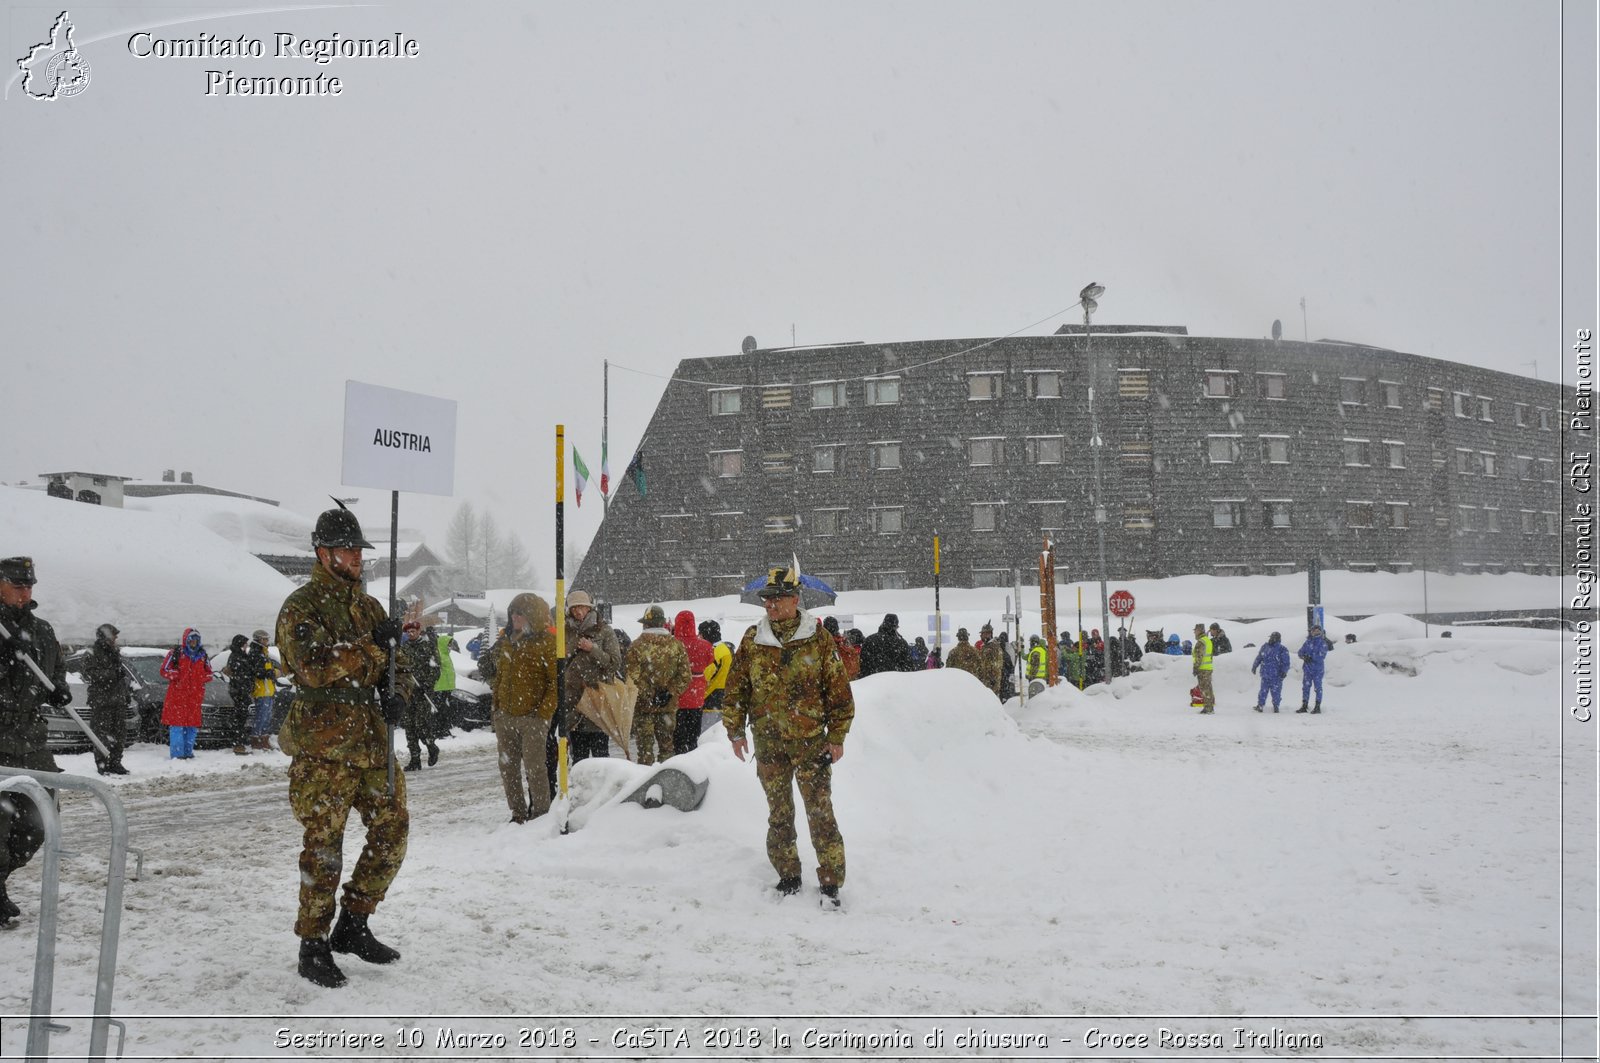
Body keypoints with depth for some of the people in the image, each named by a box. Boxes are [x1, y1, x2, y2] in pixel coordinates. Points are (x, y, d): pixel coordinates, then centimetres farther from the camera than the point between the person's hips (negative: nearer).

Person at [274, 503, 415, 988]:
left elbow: (397, 662, 20)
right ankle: (313, 947, 7)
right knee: (324, 843, -4)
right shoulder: (301, 606, -6)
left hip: (372, 738, 7)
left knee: (393, 828, 7)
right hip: (324, 742, -7)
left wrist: (397, 693, -1)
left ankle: (352, 925, 21)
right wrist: (374, 648, -19)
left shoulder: (368, 605, 17)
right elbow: (315, 666, -22)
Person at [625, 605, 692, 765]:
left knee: (645, 745, 4)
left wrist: (647, 696, -10)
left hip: (643, 705, -3)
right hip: (669, 706, 3)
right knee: (666, 743, 14)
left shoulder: (637, 646, -9)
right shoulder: (677, 646, 1)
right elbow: (685, 676, -3)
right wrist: (670, 692, -5)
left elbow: (632, 677, -14)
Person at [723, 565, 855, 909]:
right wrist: (735, 730, 6)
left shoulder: (818, 638, -4)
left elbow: (838, 688, -1)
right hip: (769, 742, 3)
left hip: (811, 741, -3)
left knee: (820, 813, -4)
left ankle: (831, 882, 4)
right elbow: (736, 687, 10)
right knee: (779, 815, 11)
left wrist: (837, 736, -3)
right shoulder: (752, 640, 3)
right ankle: (788, 877, 23)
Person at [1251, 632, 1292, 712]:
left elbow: (1286, 663, -5)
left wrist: (1284, 671, -17)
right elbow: (1259, 657, 21)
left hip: (1276, 676, -3)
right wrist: (1254, 666, 22)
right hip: (1265, 675, 3)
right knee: (1263, 691, 4)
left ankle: (1276, 706, 14)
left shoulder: (1282, 650, -4)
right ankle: (1260, 705, 12)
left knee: (1276, 691, 0)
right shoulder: (1265, 646, 9)